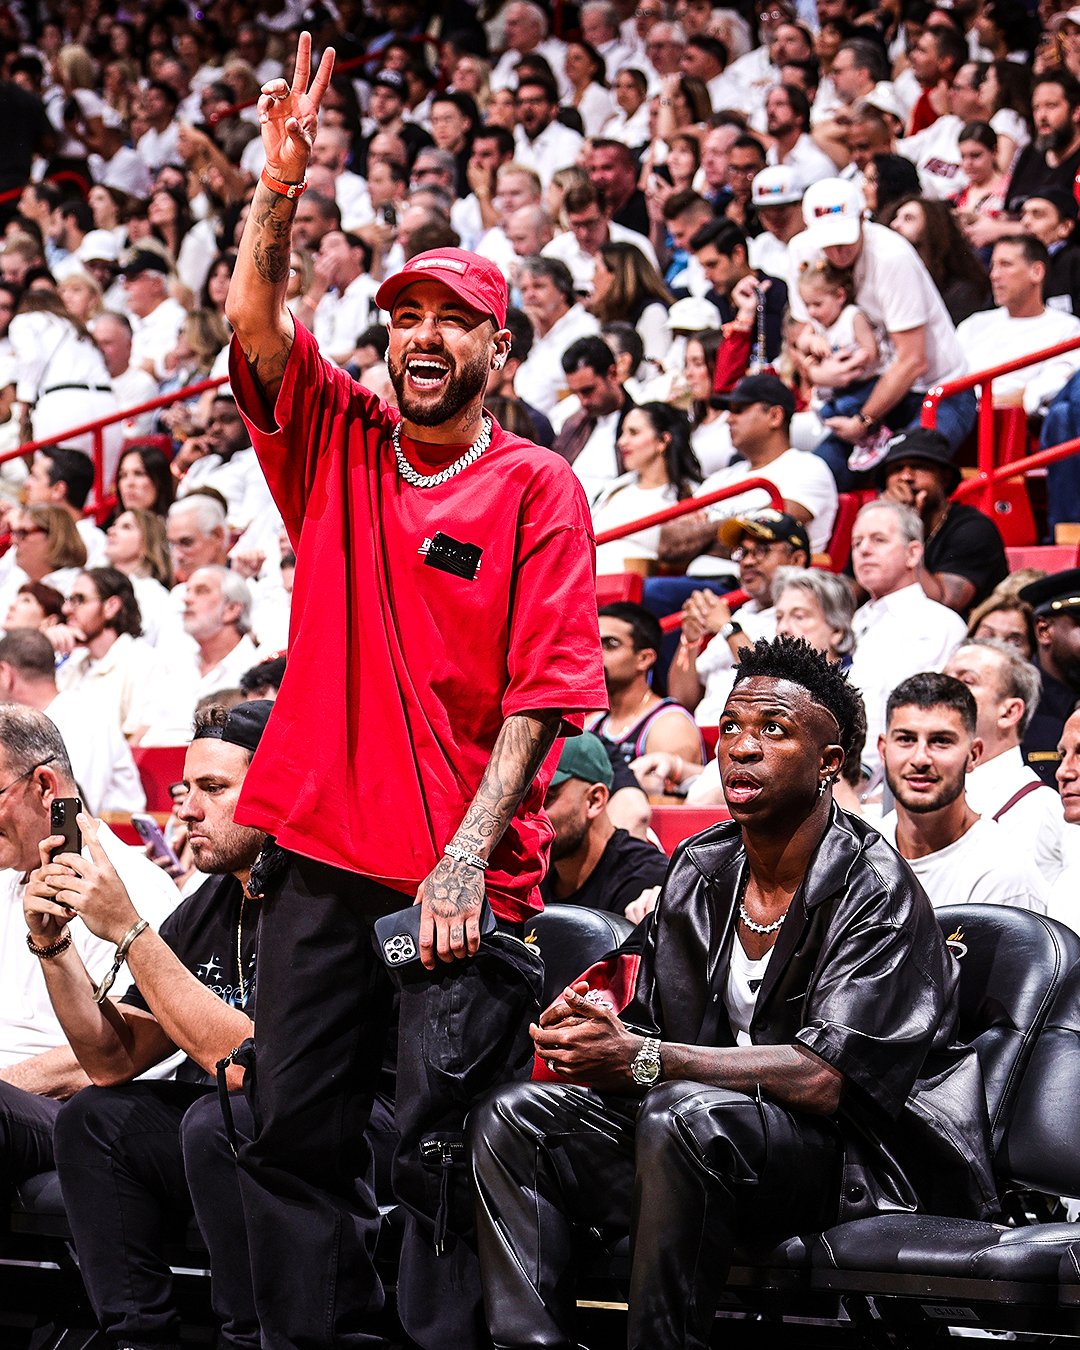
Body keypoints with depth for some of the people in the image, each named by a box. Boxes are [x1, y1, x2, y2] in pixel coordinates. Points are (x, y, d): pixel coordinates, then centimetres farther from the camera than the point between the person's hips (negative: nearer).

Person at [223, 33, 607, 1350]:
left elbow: (542, 691, -7)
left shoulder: (535, 487, -1)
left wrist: (469, 852, -15)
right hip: (321, 852, 4)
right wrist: (283, 185, -20)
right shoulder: (338, 440, 10)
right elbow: (253, 319, -5)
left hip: (467, 876, -4)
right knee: (293, 1140, 7)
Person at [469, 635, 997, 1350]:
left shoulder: (876, 889, -13)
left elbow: (824, 1079, -22)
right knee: (512, 1120, -9)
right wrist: (591, 1035, -14)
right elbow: (648, 1027, 12)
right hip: (710, 1143, 7)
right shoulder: (699, 869, 9)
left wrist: (642, 1061, -26)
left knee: (681, 1115, -35)